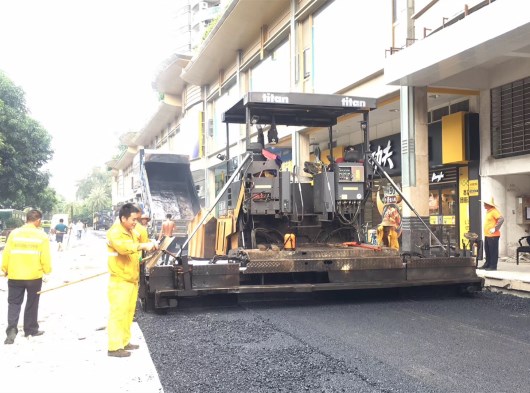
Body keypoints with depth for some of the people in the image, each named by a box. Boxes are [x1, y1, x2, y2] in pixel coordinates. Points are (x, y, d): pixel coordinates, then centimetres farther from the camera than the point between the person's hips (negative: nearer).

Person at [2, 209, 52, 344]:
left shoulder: (14, 233, -2)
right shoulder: (42, 235, -6)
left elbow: (6, 253, 0)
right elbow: (45, 257, -7)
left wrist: (5, 269, 16)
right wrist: (47, 270, 11)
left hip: (15, 275, 1)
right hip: (34, 275, -1)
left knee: (14, 303, 9)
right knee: (32, 304, 14)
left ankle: (11, 329, -8)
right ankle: (31, 329, 22)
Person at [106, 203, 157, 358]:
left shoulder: (132, 232, 15)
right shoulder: (114, 232, -14)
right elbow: (123, 247, -34)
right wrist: (143, 245, -41)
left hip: (132, 279, 9)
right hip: (120, 281, -9)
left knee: (128, 312, 13)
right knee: (118, 313, -7)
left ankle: (124, 342, 22)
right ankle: (114, 347, -4)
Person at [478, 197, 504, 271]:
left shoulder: (494, 211, -14)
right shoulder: (488, 211, 15)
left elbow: (501, 219, -24)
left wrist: (495, 229, -21)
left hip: (493, 235, -10)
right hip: (487, 235, 10)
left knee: (493, 251, -3)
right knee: (487, 251, 15)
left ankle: (493, 266, 1)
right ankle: (487, 264, 24)